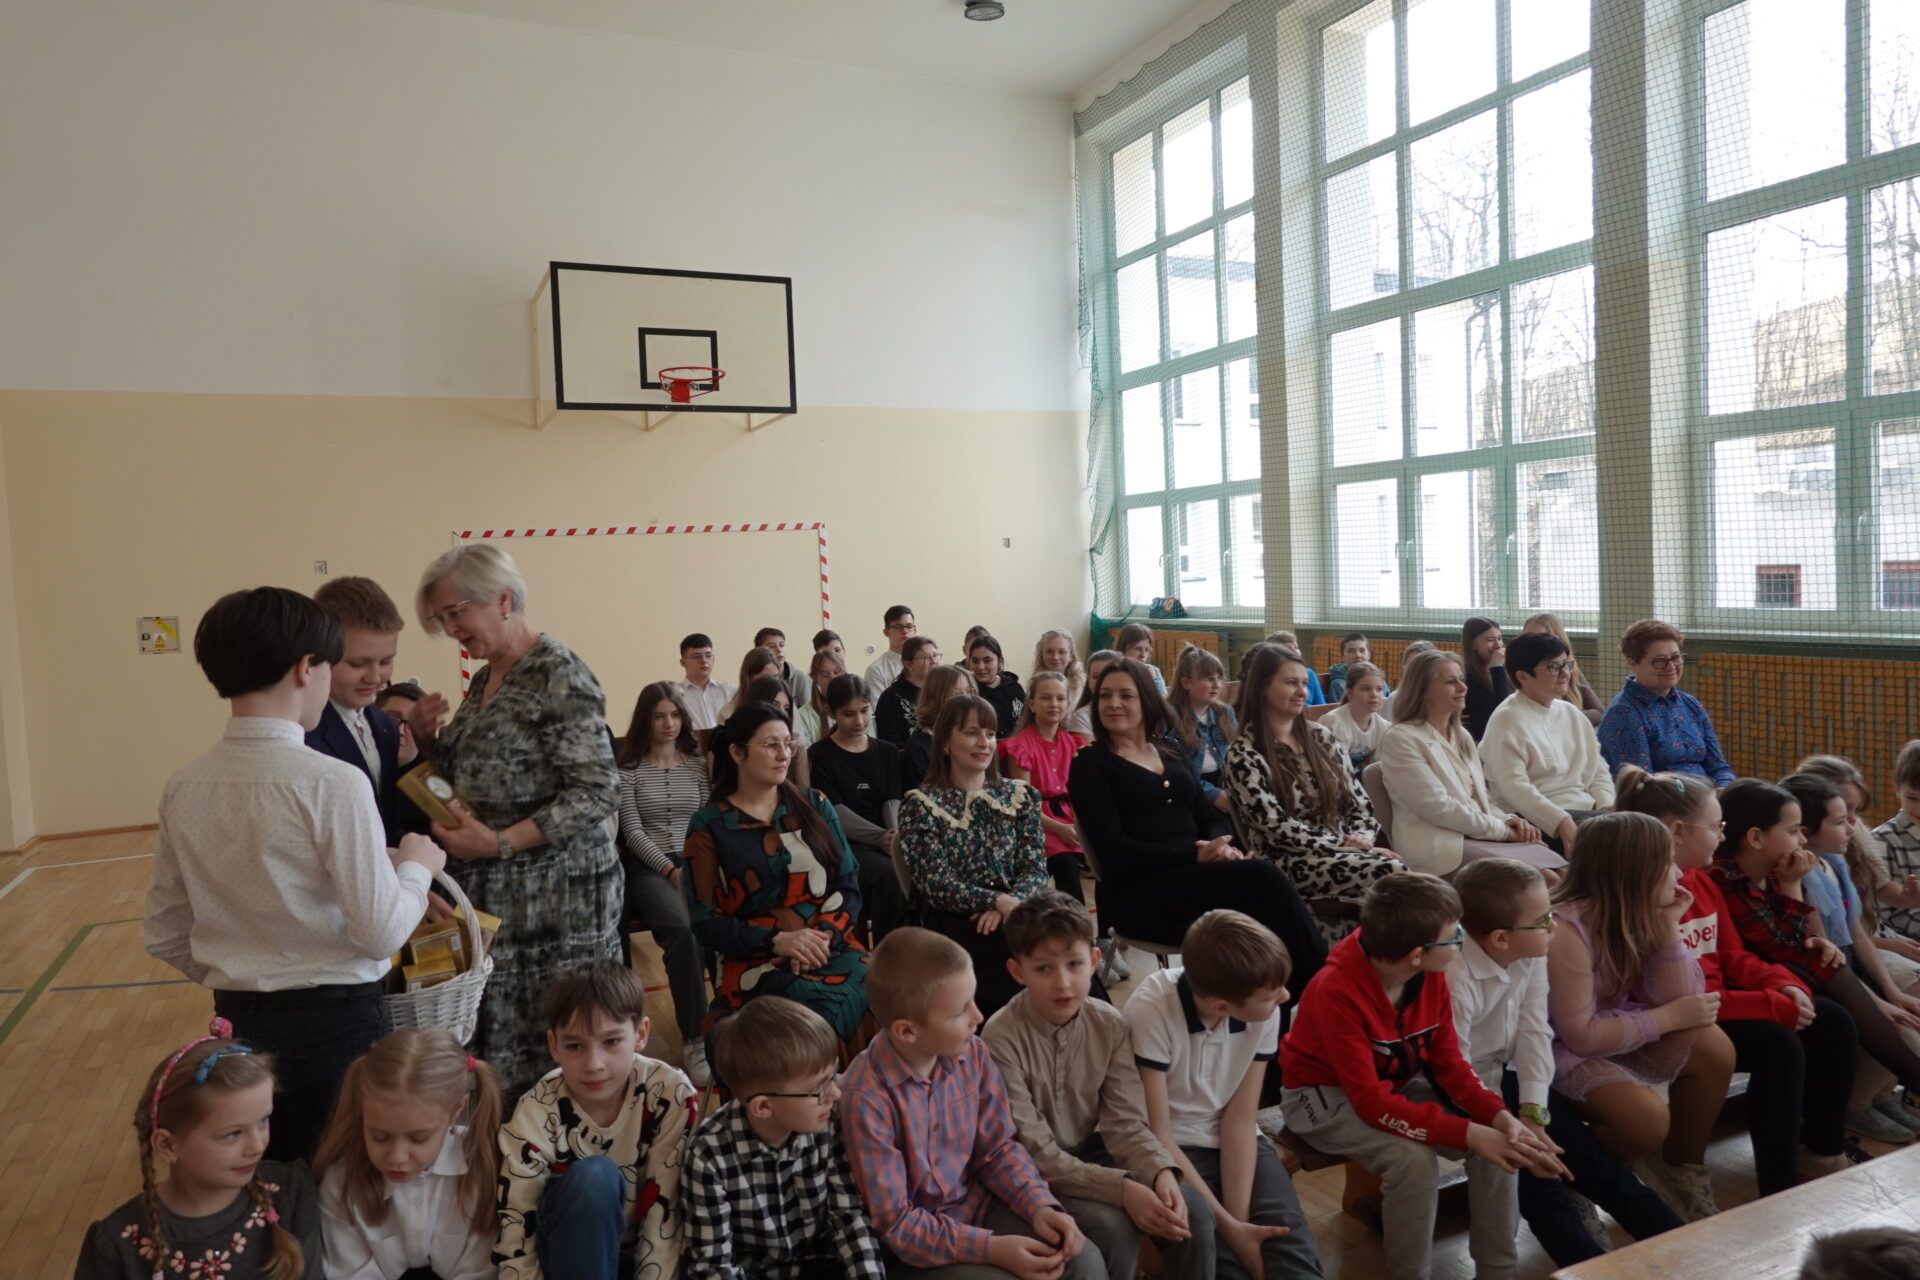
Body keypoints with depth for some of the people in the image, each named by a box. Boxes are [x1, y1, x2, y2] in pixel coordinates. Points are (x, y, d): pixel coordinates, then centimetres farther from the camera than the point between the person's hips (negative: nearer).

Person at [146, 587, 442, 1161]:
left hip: (237, 1020, 6)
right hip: (334, 1021, -6)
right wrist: (417, 866, -1)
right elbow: (382, 932, -18)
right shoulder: (333, 783, -20)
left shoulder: (183, 786, -1)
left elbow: (164, 936, 8)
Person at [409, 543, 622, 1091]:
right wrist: (429, 739, 4)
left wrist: (500, 843, -20)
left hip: (555, 894, -8)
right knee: (494, 1042, 9)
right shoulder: (486, 679, 14)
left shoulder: (558, 674, -13)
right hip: (493, 892, 8)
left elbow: (600, 791, -18)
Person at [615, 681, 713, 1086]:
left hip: (696, 863, 2)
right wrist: (670, 869, -14)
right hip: (649, 867, -2)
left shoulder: (698, 764, 15)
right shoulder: (628, 769, 8)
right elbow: (632, 831, -1)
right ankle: (694, 1040, -28)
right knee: (682, 928, -35)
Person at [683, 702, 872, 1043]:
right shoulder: (709, 826, 3)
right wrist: (777, 941, -14)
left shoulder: (814, 805, 12)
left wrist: (824, 936, -11)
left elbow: (849, 886, 8)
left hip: (831, 948, 3)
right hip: (757, 961, -3)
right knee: (829, 1008, -33)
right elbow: (706, 923, 0)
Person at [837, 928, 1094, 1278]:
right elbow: (894, 1223, -20)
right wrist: (990, 1249, -25)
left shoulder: (972, 1055, -10)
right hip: (911, 1246, -5)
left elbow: (999, 1147, 3)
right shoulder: (867, 1098, -27)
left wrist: (1039, 1206, -13)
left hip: (978, 1205, 5)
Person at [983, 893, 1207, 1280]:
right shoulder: (1003, 1036, -24)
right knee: (1113, 1227, -28)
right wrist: (1121, 1188, -33)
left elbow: (1124, 1122, -8)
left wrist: (1161, 1172, -29)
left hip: (1089, 1152, 5)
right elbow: (1032, 1152, -24)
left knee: (1190, 1205, -16)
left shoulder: (1110, 1025, -9)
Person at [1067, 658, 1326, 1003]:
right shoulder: (1090, 764, 2)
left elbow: (1211, 819, 16)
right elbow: (1113, 848, -9)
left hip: (1195, 877, 5)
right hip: (1139, 893, -5)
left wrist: (1221, 846, -10)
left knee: (1260, 878, -31)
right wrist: (1195, 855, -18)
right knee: (1262, 877, -28)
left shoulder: (1171, 757, 22)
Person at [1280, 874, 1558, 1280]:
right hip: (1325, 1095, -6)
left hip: (1400, 1084, 7)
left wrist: (1499, 1116, -23)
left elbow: (1449, 1062, -5)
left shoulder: (1432, 975, -12)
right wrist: (1467, 1133, -37)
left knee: (1499, 1141, -13)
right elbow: (1371, 1101, -33)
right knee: (1414, 1159, -31)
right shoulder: (1337, 992, -34)